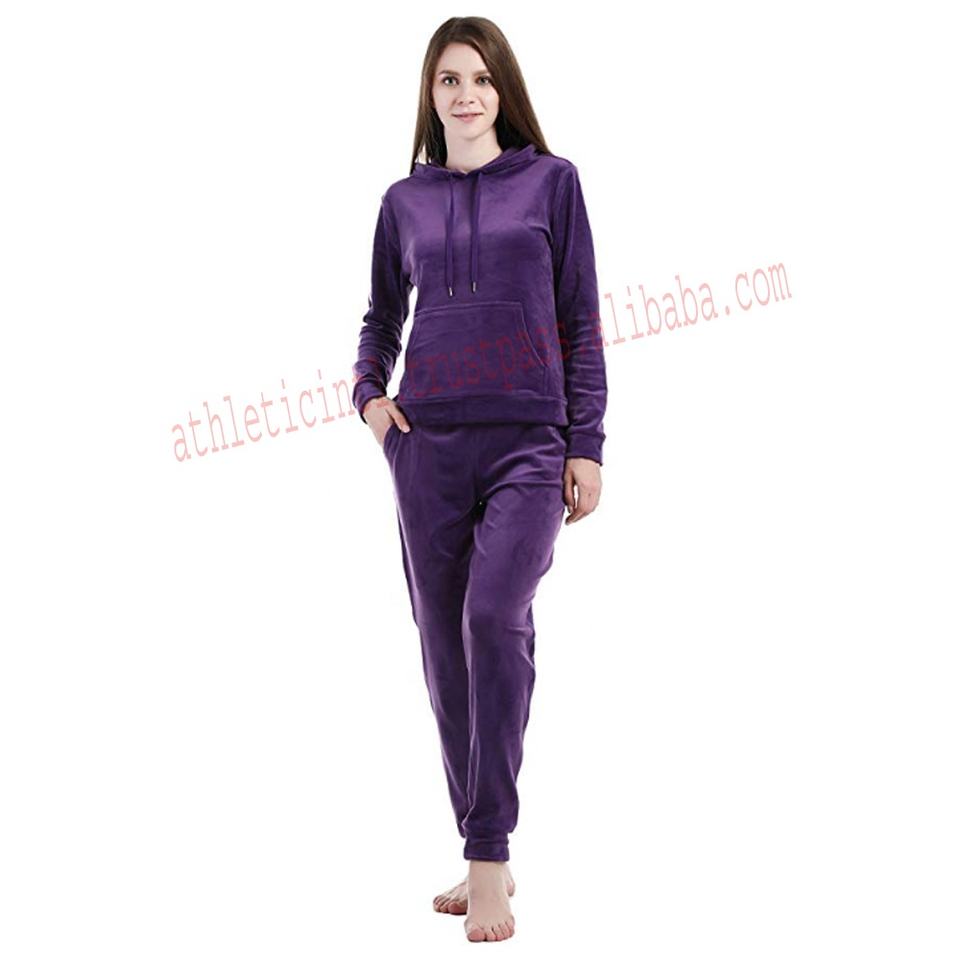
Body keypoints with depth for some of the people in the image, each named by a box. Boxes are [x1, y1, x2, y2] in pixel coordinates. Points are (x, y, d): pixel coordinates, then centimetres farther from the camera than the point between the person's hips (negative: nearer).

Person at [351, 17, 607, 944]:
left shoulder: (551, 181, 6)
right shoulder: (405, 202, 12)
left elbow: (580, 322, 5)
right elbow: (381, 319, 22)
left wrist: (587, 444, -1)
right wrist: (370, 393, 3)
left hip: (528, 441, -3)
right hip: (428, 441, 3)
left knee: (495, 617, -22)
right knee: (444, 644, 5)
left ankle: (489, 854, -19)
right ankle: (486, 856, 17)